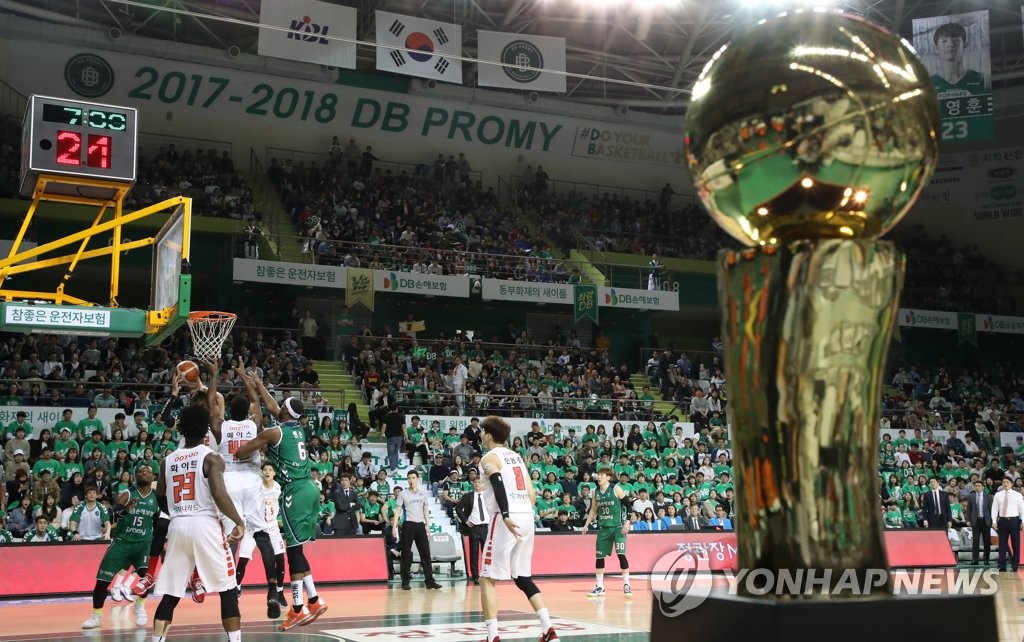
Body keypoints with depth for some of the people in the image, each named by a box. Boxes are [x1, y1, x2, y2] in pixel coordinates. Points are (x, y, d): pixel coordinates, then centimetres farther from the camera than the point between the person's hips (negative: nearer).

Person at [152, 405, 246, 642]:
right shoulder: (211, 457, -3)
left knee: (170, 595, 11)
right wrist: (239, 522, -10)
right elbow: (219, 494, -17)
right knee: (228, 591, 2)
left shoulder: (167, 461, 12)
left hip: (177, 527, 5)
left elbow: (161, 501, 18)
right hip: (205, 525, -5)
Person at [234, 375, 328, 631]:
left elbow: (239, 454, -3)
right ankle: (314, 601, 15)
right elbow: (273, 408, 35)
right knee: (296, 548, 15)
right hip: (310, 488, 8)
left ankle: (298, 609, -7)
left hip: (295, 491, -8)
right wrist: (259, 386, 44)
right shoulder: (298, 428, 16)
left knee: (293, 549, -6)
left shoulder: (274, 433, -6)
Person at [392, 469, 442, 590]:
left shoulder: (423, 493, 10)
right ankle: (405, 582, 5)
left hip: (420, 525, 3)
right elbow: (397, 511, 1)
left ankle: (430, 581, 3)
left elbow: (426, 510, 14)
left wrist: (427, 525, 5)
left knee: (425, 553, 0)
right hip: (408, 525, -3)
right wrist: (394, 526, -7)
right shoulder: (403, 494, 2)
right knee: (406, 553, 0)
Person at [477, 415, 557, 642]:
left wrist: (506, 516, -30)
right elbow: (532, 493, 19)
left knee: (488, 579, -1)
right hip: (527, 517, 8)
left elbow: (499, 487, -19)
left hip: (507, 518, -7)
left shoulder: (489, 458, -2)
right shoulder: (517, 456, 21)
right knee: (523, 578, 17)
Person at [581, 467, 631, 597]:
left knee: (621, 555, -13)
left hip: (618, 527, -5)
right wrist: (586, 525, 14)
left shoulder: (616, 489, -9)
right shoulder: (596, 492, 6)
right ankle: (599, 587, 16)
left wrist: (627, 523, -16)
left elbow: (628, 506, -9)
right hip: (603, 528, 6)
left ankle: (626, 585, -5)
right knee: (599, 556, 6)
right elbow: (593, 510, 18)